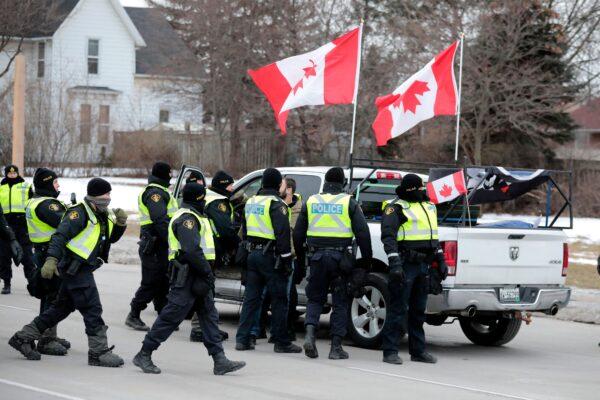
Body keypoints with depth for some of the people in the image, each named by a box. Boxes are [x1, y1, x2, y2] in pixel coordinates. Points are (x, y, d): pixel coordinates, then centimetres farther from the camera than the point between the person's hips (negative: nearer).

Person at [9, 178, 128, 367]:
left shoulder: (104, 215, 13)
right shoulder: (80, 213, -15)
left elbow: (112, 238, 19)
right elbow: (60, 236, -23)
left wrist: (120, 222, -1)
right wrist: (51, 260, -35)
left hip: (82, 270, 10)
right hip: (75, 268, -10)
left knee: (62, 307, 15)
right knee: (92, 309, -9)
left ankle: (24, 337, 23)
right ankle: (99, 352, -4)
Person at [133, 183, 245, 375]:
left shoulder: (193, 217, 20)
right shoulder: (187, 219, -15)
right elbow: (192, 250, -25)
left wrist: (206, 272, 15)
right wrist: (207, 272, -20)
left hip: (197, 275, 11)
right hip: (188, 276, -11)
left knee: (209, 316, 8)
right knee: (171, 316, -6)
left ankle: (220, 361, 7)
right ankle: (144, 355, 1)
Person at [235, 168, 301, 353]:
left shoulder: (251, 202, 14)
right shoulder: (276, 204, -12)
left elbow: (244, 231, 21)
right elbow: (283, 233, -17)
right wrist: (286, 258, -14)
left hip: (253, 253, 8)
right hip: (270, 255, -7)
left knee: (251, 297, 10)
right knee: (279, 300, 0)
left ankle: (242, 338, 7)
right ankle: (281, 342, 2)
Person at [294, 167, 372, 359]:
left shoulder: (311, 201, 7)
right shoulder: (349, 203, -1)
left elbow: (298, 233, 11)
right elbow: (362, 232, -5)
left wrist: (300, 256, 21)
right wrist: (367, 258, 1)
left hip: (317, 256, 2)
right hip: (341, 256, -2)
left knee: (315, 298, 14)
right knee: (340, 302, 6)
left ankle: (310, 333, -10)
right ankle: (336, 347, 3)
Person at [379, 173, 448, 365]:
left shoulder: (428, 207, 18)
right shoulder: (396, 208, -7)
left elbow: (433, 236, 27)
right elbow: (388, 236, -16)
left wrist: (441, 261, 21)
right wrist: (394, 263, -26)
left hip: (423, 265, 8)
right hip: (405, 265, -8)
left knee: (418, 310, 13)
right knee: (398, 308, -7)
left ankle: (418, 350, 20)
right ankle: (390, 352, -5)